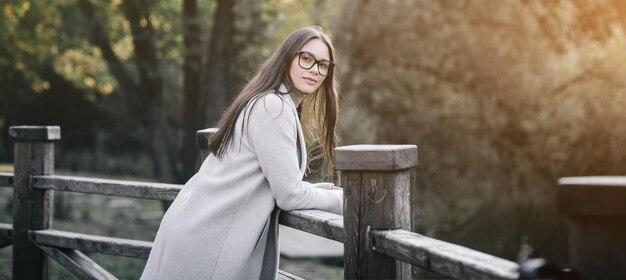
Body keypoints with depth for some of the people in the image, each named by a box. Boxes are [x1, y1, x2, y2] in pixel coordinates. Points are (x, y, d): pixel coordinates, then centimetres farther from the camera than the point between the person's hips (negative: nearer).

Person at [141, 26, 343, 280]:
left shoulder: (282, 107, 17)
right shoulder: (273, 107, -15)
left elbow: (280, 183, 17)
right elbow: (288, 194, -15)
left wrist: (332, 190, 10)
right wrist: (345, 199, -3)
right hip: (209, 239, -10)